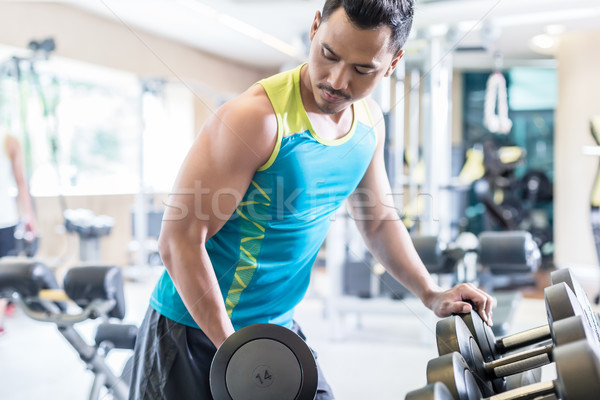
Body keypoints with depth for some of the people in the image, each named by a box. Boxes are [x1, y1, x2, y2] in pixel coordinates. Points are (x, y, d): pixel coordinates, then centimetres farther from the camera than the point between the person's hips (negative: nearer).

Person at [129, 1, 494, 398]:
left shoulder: (370, 121, -2)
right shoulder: (256, 117, -25)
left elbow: (379, 221, 12)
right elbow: (180, 240, -23)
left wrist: (432, 294, 0)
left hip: (279, 325, 6)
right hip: (197, 327, -6)